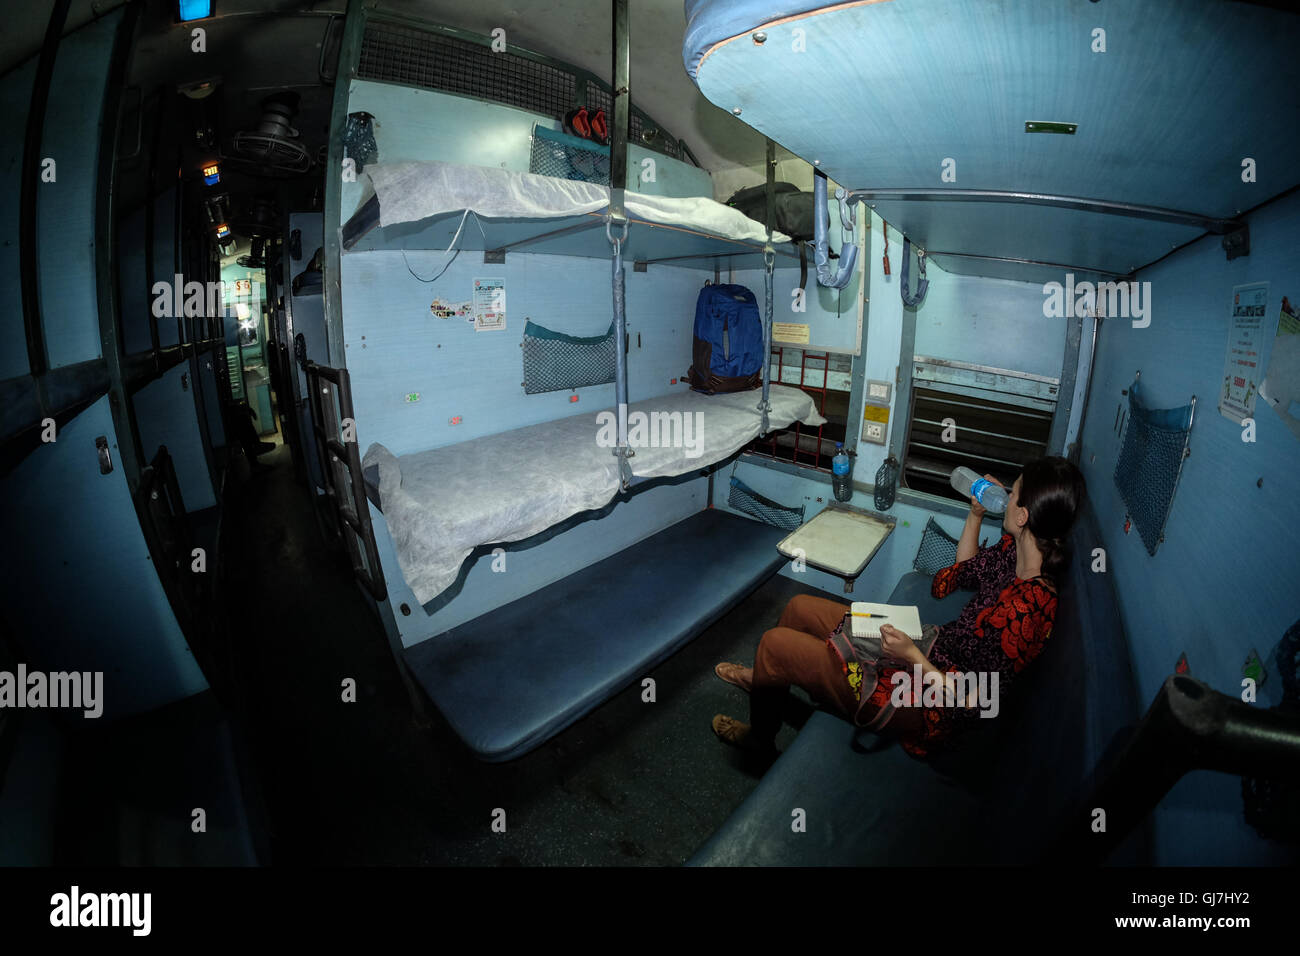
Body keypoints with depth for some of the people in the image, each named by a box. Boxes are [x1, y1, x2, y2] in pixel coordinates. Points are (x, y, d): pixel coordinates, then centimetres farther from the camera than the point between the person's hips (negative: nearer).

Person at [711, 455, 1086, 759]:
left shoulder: (1023, 611, -33)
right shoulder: (1015, 552, -8)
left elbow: (970, 704, -27)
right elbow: (963, 572, 13)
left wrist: (914, 657, -30)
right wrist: (976, 513, 3)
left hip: (923, 706, -9)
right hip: (931, 648, 9)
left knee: (774, 644, -6)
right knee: (799, 608, 13)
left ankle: (760, 737, 26)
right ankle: (765, 676, 43)